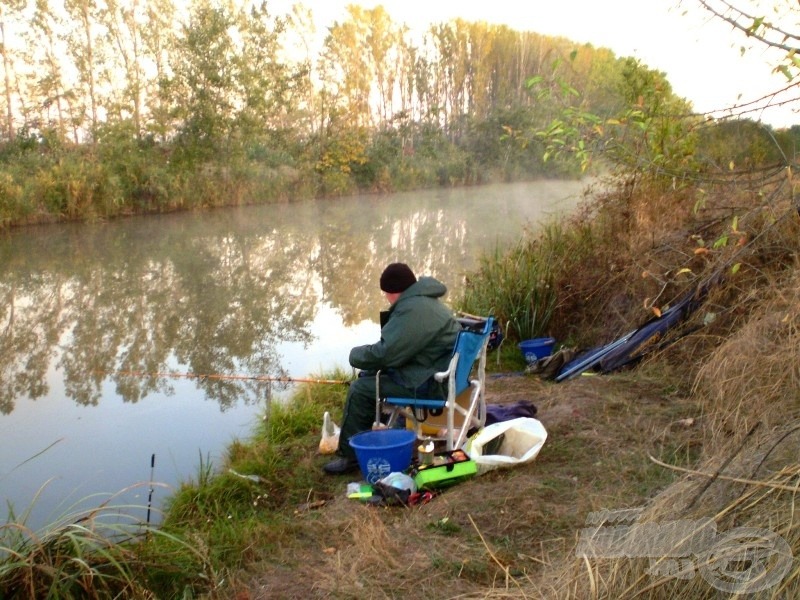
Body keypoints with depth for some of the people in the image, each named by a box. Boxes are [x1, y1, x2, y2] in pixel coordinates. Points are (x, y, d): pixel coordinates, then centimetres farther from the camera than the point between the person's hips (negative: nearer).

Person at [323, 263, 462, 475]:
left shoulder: (413, 310, -22)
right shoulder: (423, 302, 13)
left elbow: (385, 353, -24)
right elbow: (395, 345, 16)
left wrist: (356, 354, -5)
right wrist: (366, 354, 0)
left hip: (432, 383, -11)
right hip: (436, 371, 11)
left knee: (360, 389, -11)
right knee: (367, 375, 17)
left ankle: (350, 455, 0)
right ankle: (354, 433, 26)